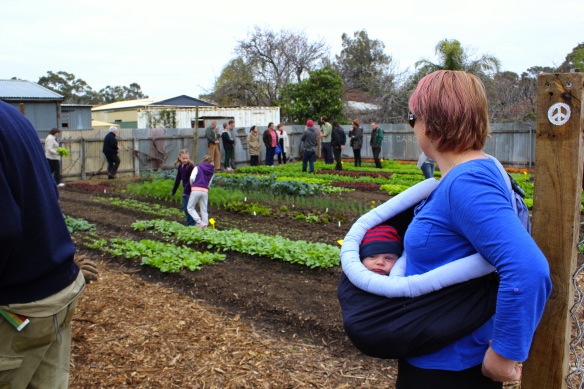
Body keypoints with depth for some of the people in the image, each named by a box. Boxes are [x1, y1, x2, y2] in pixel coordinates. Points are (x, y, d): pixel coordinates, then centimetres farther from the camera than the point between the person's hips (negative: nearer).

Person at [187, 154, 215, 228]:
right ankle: (205, 225, 8)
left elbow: (192, 178, -5)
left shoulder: (198, 167, 4)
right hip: (205, 191, 4)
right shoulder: (212, 171, 14)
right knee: (204, 210, 11)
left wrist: (192, 185, 12)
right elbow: (209, 183, 13)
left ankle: (199, 221, -9)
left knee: (190, 207, 6)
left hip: (196, 190, -3)